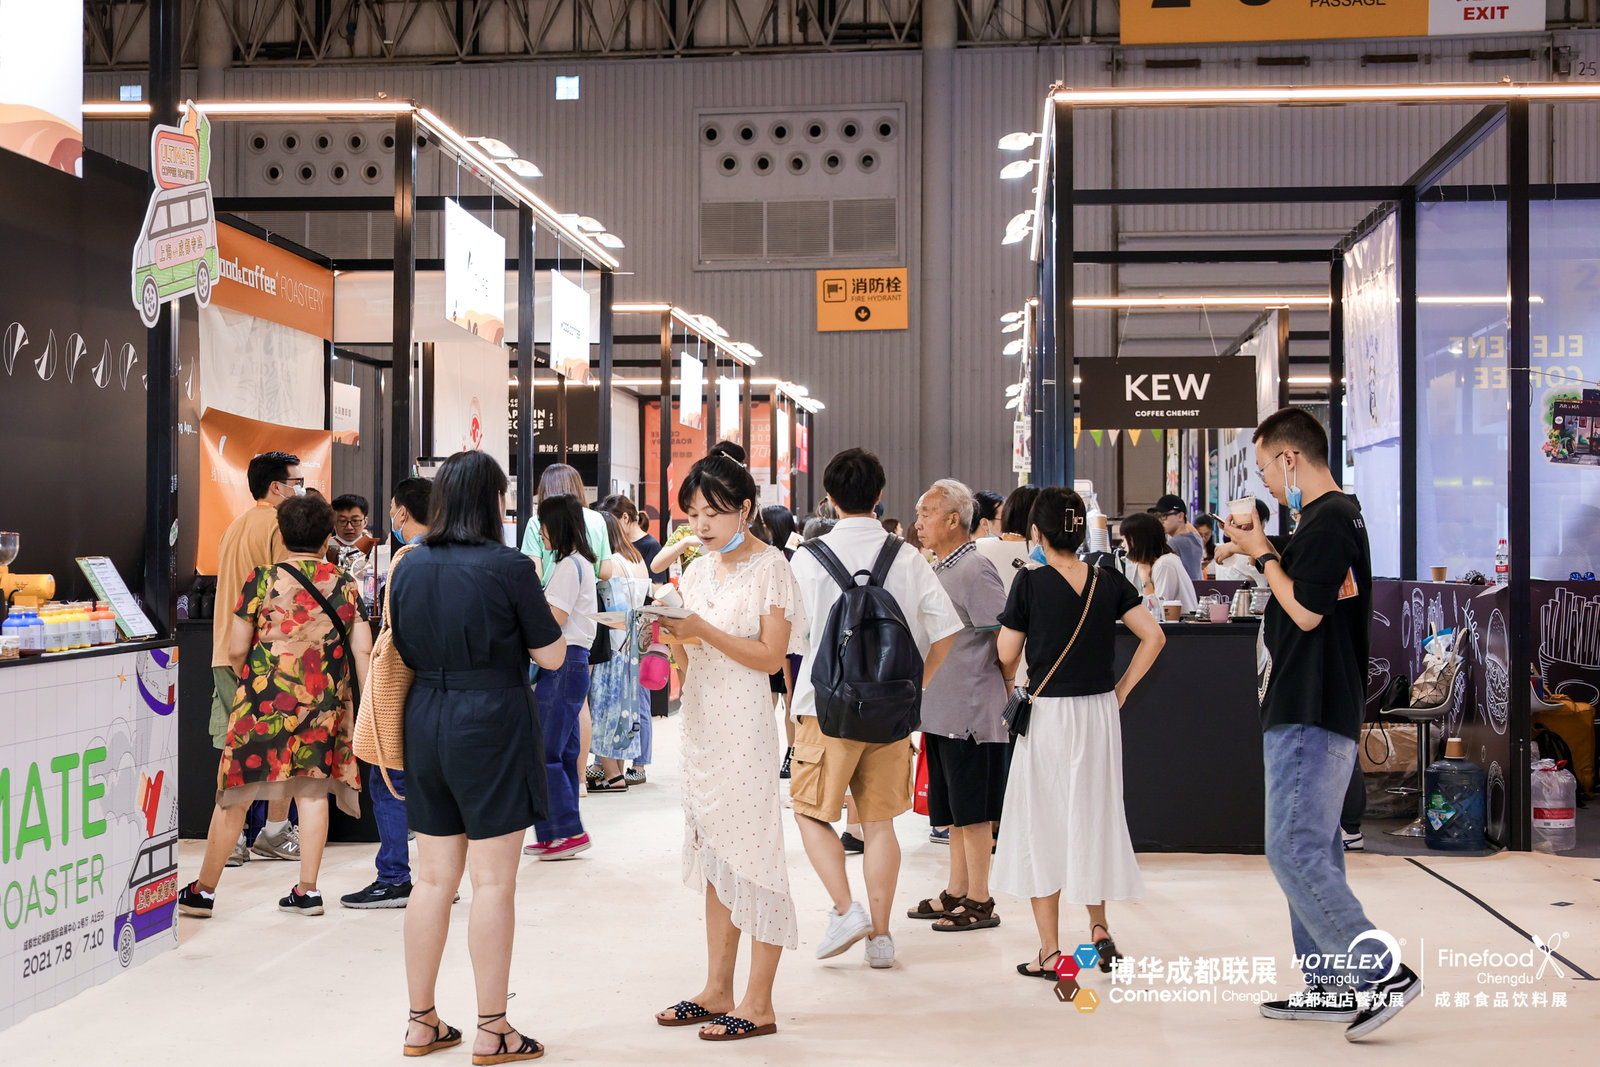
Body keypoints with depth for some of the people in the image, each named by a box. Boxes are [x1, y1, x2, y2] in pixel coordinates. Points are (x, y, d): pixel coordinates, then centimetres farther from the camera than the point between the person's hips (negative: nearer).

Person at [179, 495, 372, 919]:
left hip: (266, 699, -2)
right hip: (325, 703, 2)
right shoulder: (345, 585, 5)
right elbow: (363, 650, 2)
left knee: (236, 795, 4)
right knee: (313, 788, 9)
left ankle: (203, 891, 14)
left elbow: (236, 650, -3)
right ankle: (307, 890, 9)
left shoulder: (261, 580, -3)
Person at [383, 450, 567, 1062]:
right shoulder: (509, 567, -11)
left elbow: (401, 650, 14)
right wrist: (529, 612, 9)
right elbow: (551, 656, -5)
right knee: (493, 881, 2)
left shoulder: (408, 566, 5)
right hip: (491, 722, -6)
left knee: (433, 879, 14)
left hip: (425, 720, 6)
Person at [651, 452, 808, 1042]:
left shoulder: (770, 567, -6)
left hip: (745, 726, -7)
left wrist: (704, 631, -19)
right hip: (701, 722, 7)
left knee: (752, 854, -4)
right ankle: (717, 989, 19)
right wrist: (675, 634, -4)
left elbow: (770, 656, -12)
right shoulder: (698, 570, 14)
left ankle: (758, 1003, 1)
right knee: (712, 854, 10)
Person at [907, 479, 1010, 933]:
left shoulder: (974, 570, -15)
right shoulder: (942, 569, 14)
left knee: (973, 810, -1)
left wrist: (1006, 690, -8)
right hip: (941, 711, 9)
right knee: (954, 809, 15)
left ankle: (979, 901, 6)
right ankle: (956, 892, 23)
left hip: (971, 711, -9)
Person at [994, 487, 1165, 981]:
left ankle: (1049, 951, 6)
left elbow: (1007, 656, -6)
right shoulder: (1108, 581, 1)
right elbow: (1153, 636, 0)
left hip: (1047, 713, -4)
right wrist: (1120, 690, 5)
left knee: (1043, 823, 4)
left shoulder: (1031, 582, -10)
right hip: (1100, 713, 4)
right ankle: (1099, 928, 21)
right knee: (1094, 815, 18)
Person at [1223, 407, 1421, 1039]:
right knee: (1312, 851, 13)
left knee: (1294, 850, -12)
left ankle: (1383, 974, -9)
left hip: (1312, 719, -11)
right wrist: (1261, 551, 15)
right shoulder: (1339, 515, 18)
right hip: (1305, 714, 11)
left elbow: (1305, 610, -19)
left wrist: (1261, 553, -8)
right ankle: (1330, 986, 19)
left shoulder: (1328, 519, -15)